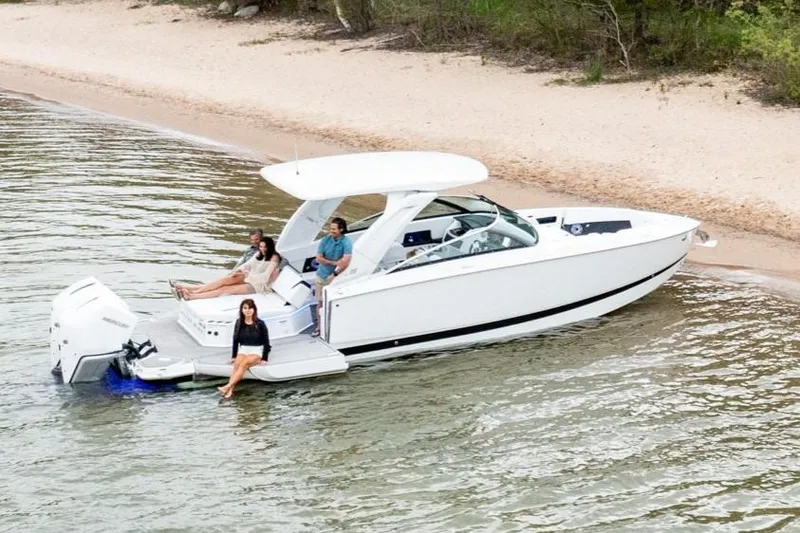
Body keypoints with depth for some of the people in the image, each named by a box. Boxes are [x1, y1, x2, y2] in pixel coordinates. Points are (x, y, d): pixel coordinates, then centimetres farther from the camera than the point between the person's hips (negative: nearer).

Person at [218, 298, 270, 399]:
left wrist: (264, 358, -5)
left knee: (244, 364, -33)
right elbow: (235, 340, 14)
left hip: (256, 351, -3)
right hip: (243, 350, 3)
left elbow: (266, 342, 0)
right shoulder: (239, 323, 6)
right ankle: (230, 390, -46)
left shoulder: (260, 324, -5)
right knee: (237, 364, -30)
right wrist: (233, 356, 9)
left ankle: (228, 387, -46)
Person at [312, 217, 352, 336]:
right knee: (320, 303, 9)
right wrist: (334, 262, -14)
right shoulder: (325, 240, -6)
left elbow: (345, 262, -23)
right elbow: (319, 259, -6)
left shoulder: (346, 243, -16)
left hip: (336, 277, -4)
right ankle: (319, 327, 20)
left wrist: (334, 274, -21)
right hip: (322, 276, 4)